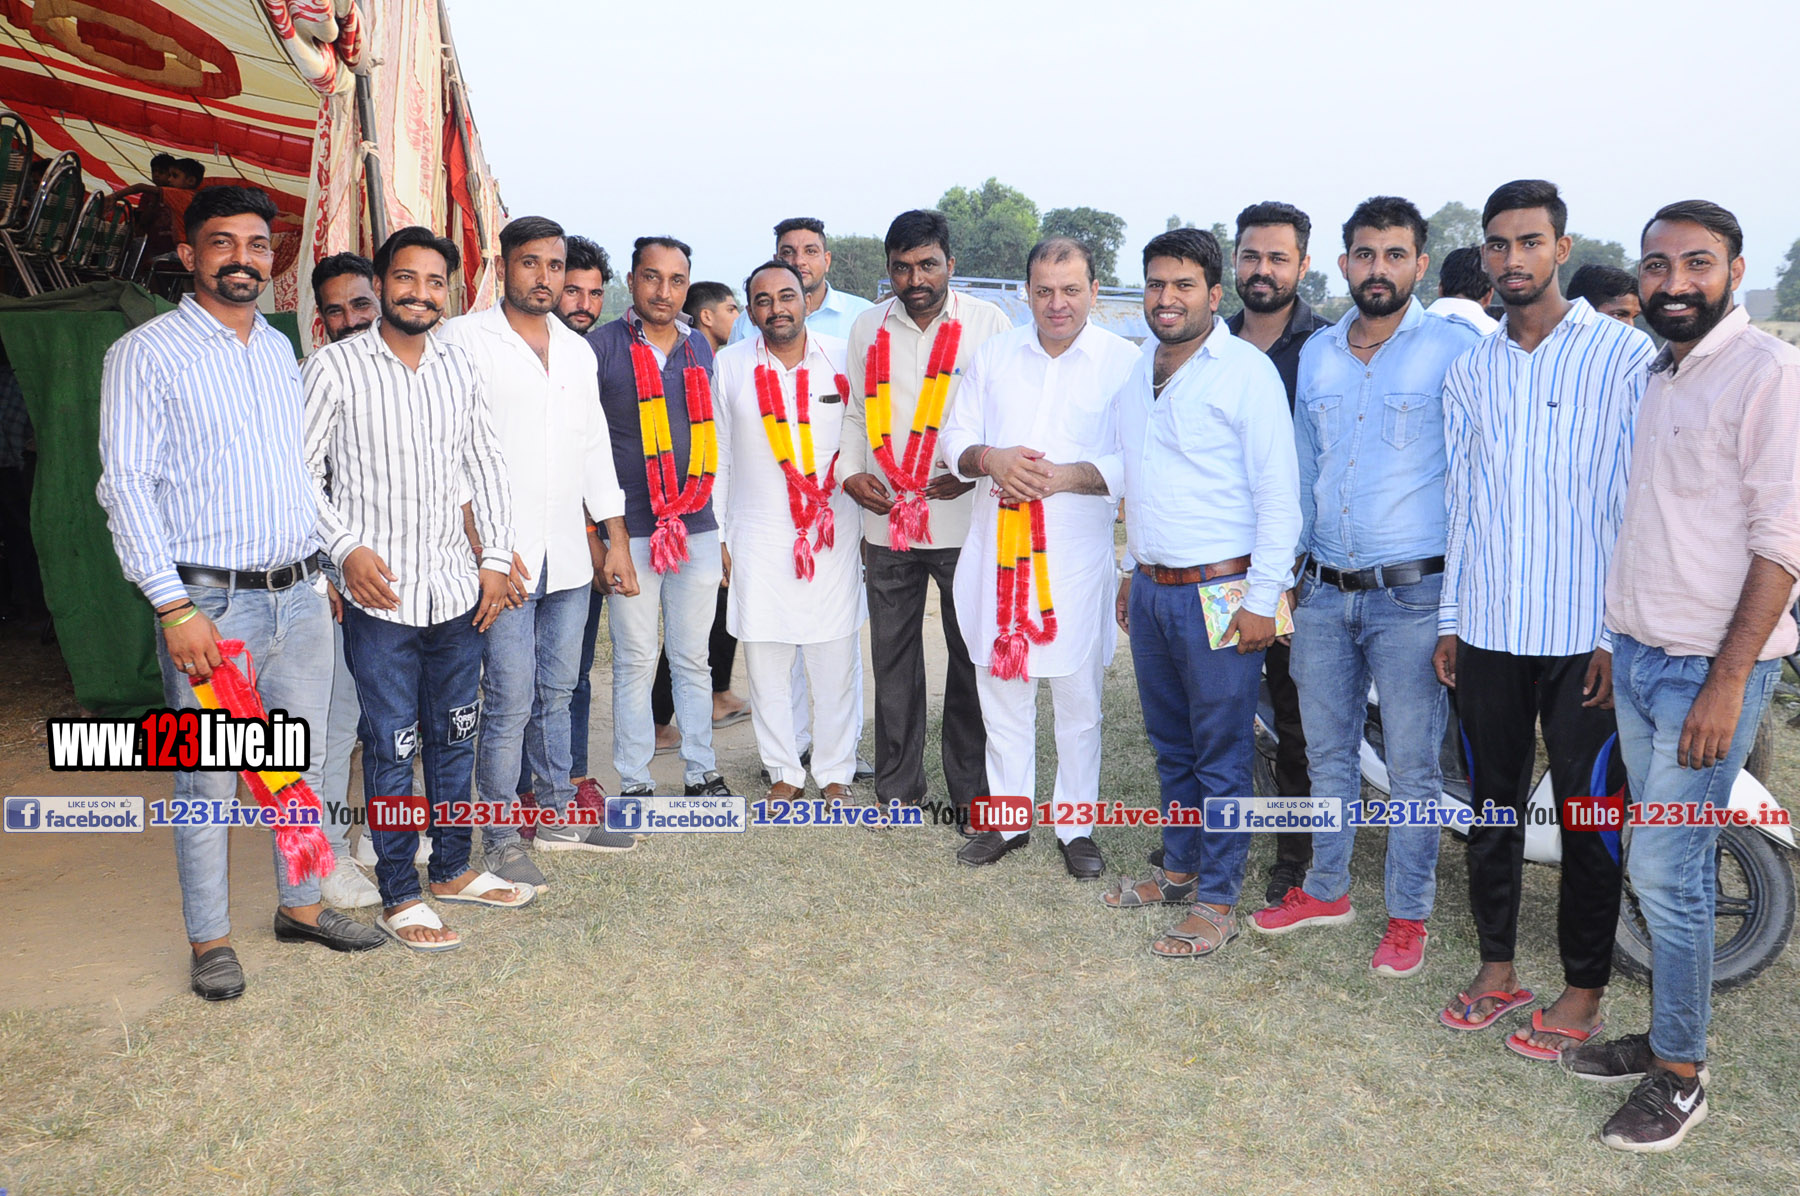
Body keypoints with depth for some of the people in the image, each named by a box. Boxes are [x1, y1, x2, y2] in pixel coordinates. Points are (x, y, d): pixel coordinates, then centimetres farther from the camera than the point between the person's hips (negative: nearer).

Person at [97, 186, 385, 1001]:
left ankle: (300, 904, 30)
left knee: (300, 763, 14)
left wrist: (329, 567, 15)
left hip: (300, 596, 6)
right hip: (211, 603, -5)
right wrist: (175, 608, -17)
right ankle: (209, 940, 18)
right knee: (207, 780, 3)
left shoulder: (281, 350, 13)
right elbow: (128, 487, -11)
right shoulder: (146, 353, -6)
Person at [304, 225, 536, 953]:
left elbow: (486, 467, 13)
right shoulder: (336, 367, -5)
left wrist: (496, 557, 6)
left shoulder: (459, 369, 9)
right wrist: (346, 547, -15)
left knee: (454, 736, 15)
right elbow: (302, 471, -5)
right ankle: (398, 897, 15)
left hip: (456, 590, 5)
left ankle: (453, 869, 30)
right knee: (391, 748, 2)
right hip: (380, 595, -5)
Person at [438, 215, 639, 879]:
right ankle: (500, 840, 7)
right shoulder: (464, 339, -3)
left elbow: (596, 448, 19)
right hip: (504, 554, -5)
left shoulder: (577, 349, 16)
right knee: (511, 701, -5)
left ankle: (557, 815, 25)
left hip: (570, 555, 6)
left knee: (555, 693, 13)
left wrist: (615, 539, 14)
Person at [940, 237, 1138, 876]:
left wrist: (1066, 476, -21)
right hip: (997, 544, 4)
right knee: (1000, 687, 11)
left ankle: (1076, 825, 21)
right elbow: (956, 438, 10)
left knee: (1078, 696, 6)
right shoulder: (994, 354, 10)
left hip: (1077, 552, -3)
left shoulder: (1124, 361, -2)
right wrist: (990, 458, -11)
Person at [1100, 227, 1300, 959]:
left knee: (1221, 754, 2)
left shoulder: (1246, 371, -11)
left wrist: (1262, 599, -16)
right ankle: (1178, 869, 32)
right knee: (1170, 744, 17)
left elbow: (1278, 492, -13)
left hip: (1218, 592, -7)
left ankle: (1216, 900, 14)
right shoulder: (1137, 372, 12)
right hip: (1150, 589, 7)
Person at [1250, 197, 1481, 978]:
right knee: (1327, 752, 15)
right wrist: (1285, 568, 15)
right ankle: (1326, 889, 32)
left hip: (1413, 594, -5)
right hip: (1324, 589, 5)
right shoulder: (1317, 353, 9)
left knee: (1412, 766, 4)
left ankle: (1408, 914, 20)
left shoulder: (1455, 348, -6)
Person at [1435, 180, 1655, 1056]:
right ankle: (1497, 966, 28)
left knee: (1588, 811, 4)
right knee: (1493, 802, 13)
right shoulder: (1468, 372, 11)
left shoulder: (1624, 355, -5)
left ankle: (1583, 989, 20)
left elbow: (1642, 504, -7)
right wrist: (1449, 619, 12)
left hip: (1584, 636, -5)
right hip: (1487, 630, 5)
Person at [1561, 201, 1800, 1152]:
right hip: (1637, 654, 7)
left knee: (1667, 871, -4)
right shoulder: (1655, 374, 14)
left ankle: (1680, 1076, 11)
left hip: (1709, 666, -7)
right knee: (1658, 866, 14)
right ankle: (1665, 1034, 27)